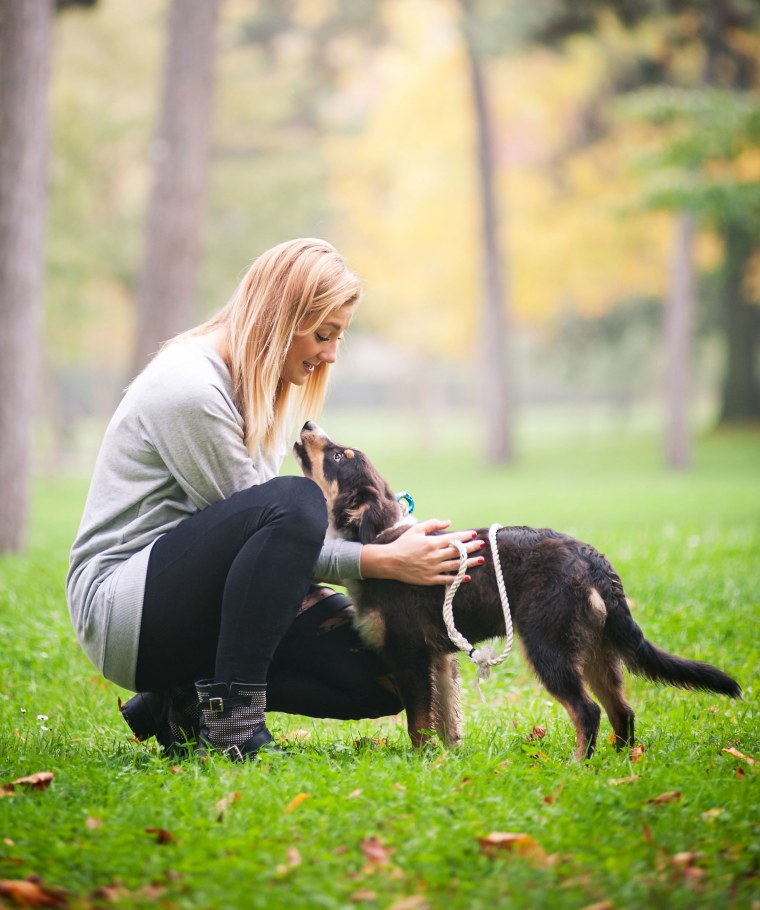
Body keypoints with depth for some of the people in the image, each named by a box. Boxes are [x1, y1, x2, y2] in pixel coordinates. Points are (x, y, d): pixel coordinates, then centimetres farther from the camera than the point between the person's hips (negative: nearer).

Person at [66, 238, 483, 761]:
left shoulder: (256, 390, 11)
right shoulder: (189, 388, -18)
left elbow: (280, 540, 10)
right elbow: (271, 519, -19)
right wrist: (382, 562, -23)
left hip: (201, 604, 9)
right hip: (122, 611, -9)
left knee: (385, 679, -8)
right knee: (293, 502, -33)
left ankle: (187, 705, 5)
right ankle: (231, 718, -25)